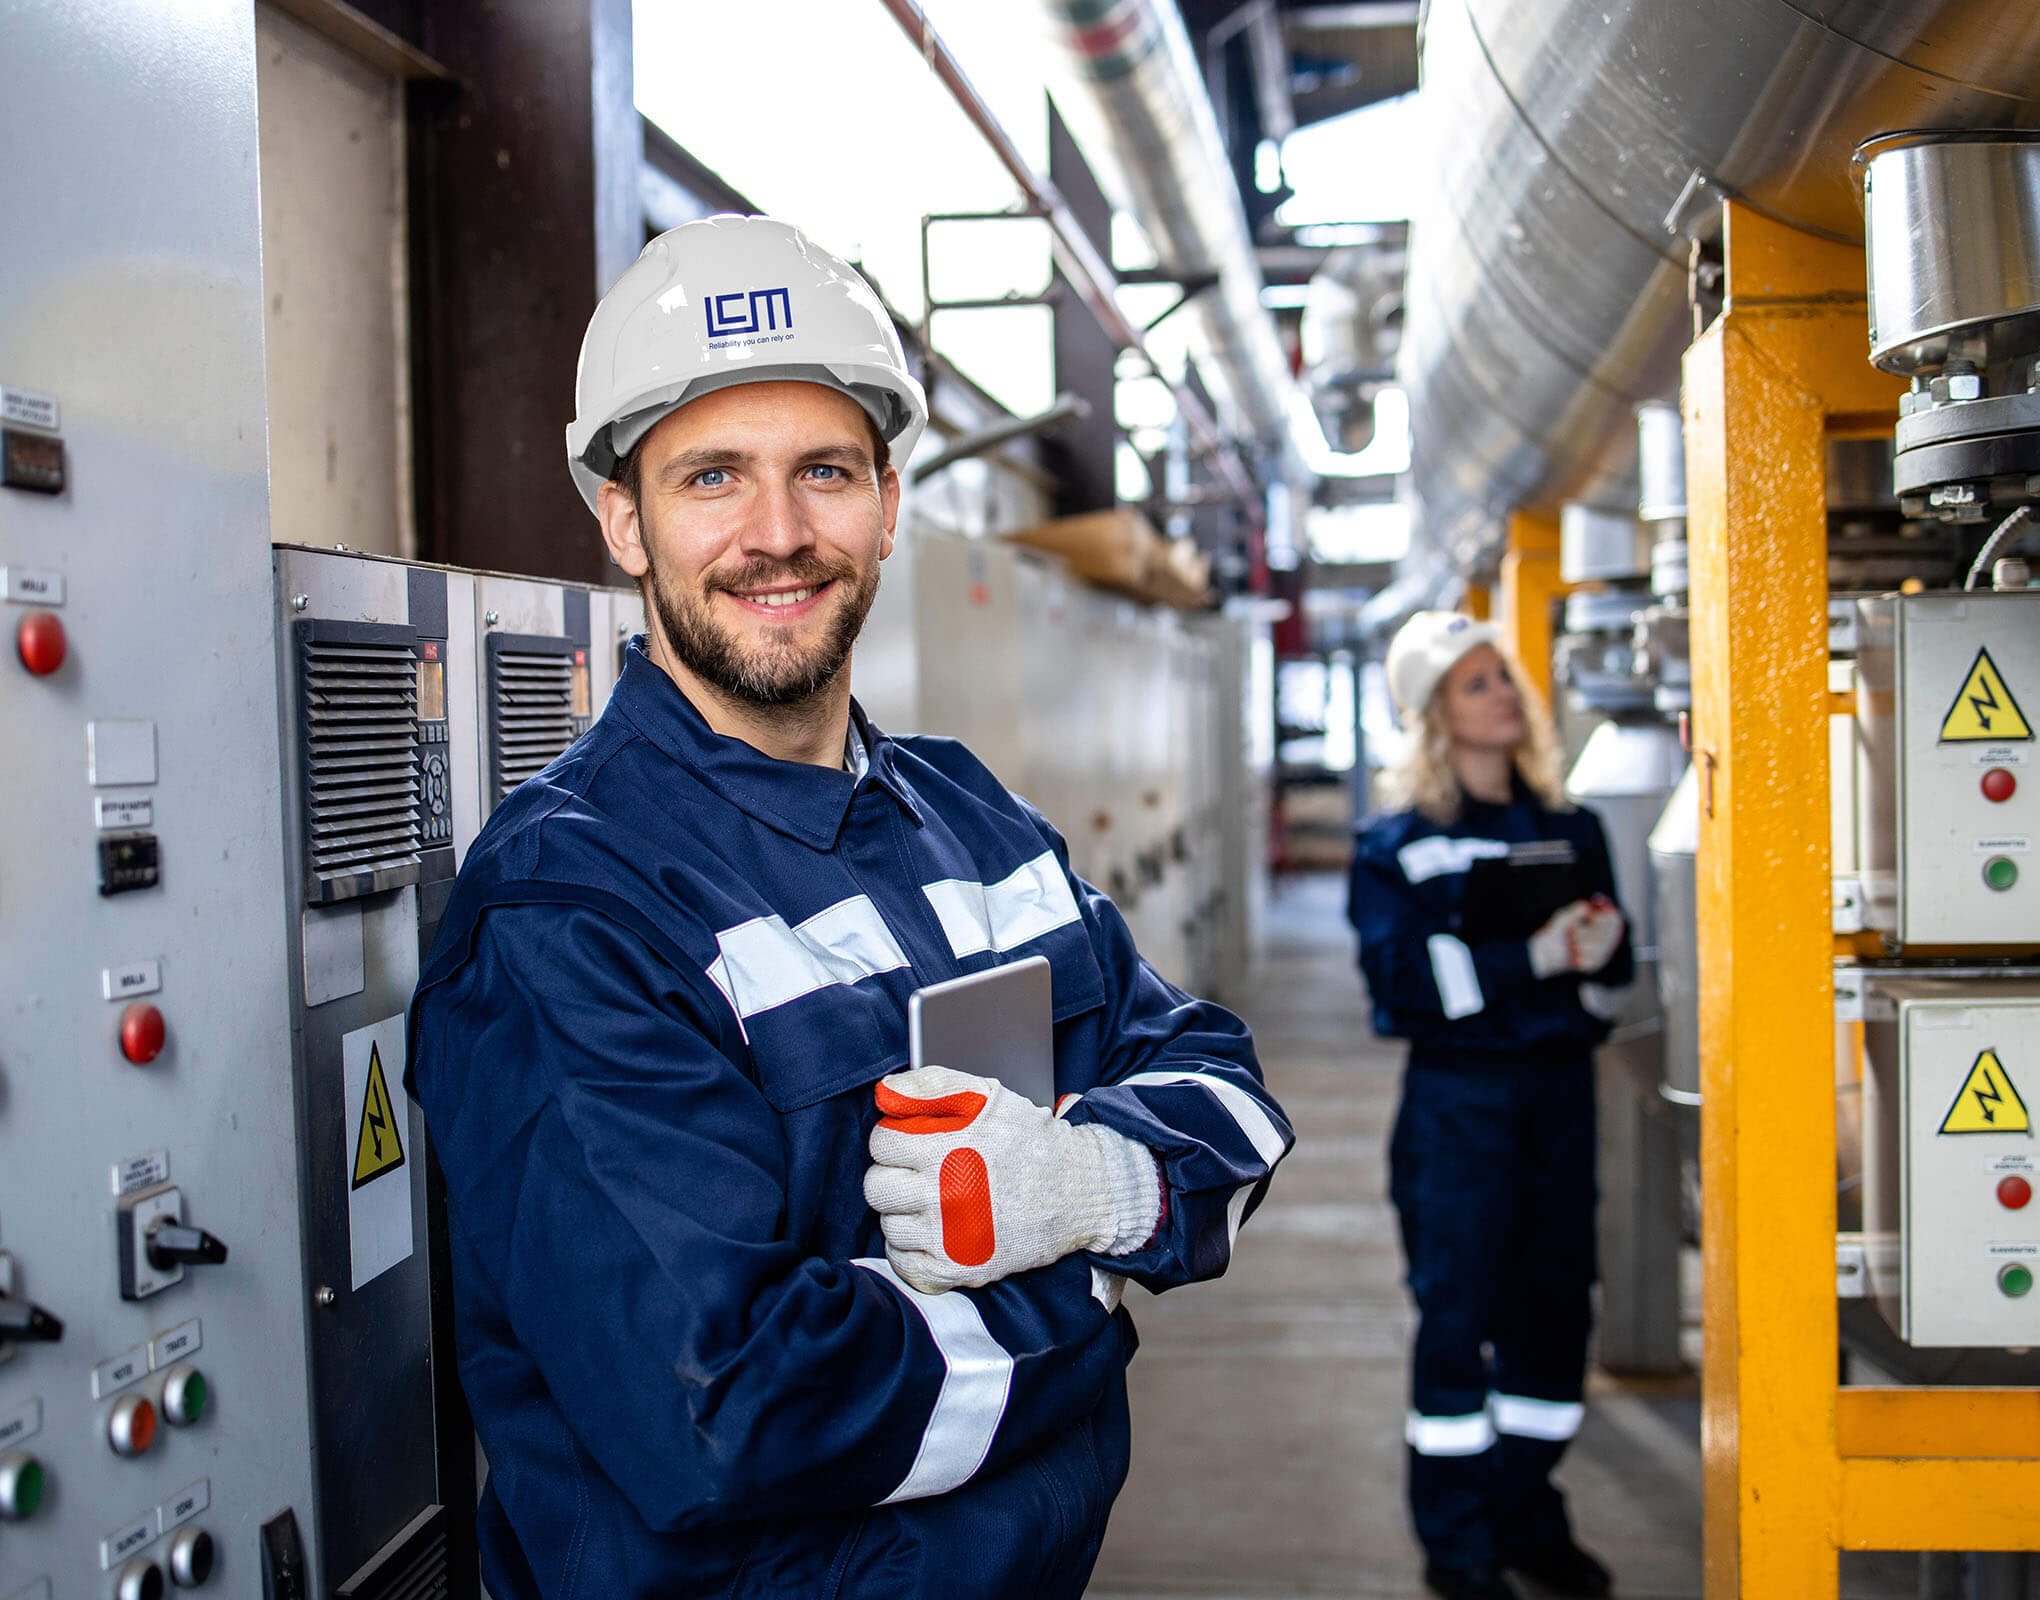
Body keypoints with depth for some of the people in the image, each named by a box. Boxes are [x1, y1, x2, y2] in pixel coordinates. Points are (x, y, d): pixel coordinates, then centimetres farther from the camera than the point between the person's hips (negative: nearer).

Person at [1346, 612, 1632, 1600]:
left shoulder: (1570, 830, 11)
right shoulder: (1400, 844, -3)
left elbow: (1612, 962, 9)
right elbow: (1404, 977, -15)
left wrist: (1599, 946, -14)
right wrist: (1530, 961, -22)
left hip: (1561, 1084, 5)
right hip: (1458, 1095, -5)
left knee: (1556, 1304, 9)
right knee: (1458, 1313, -1)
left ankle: (1528, 1516, 24)